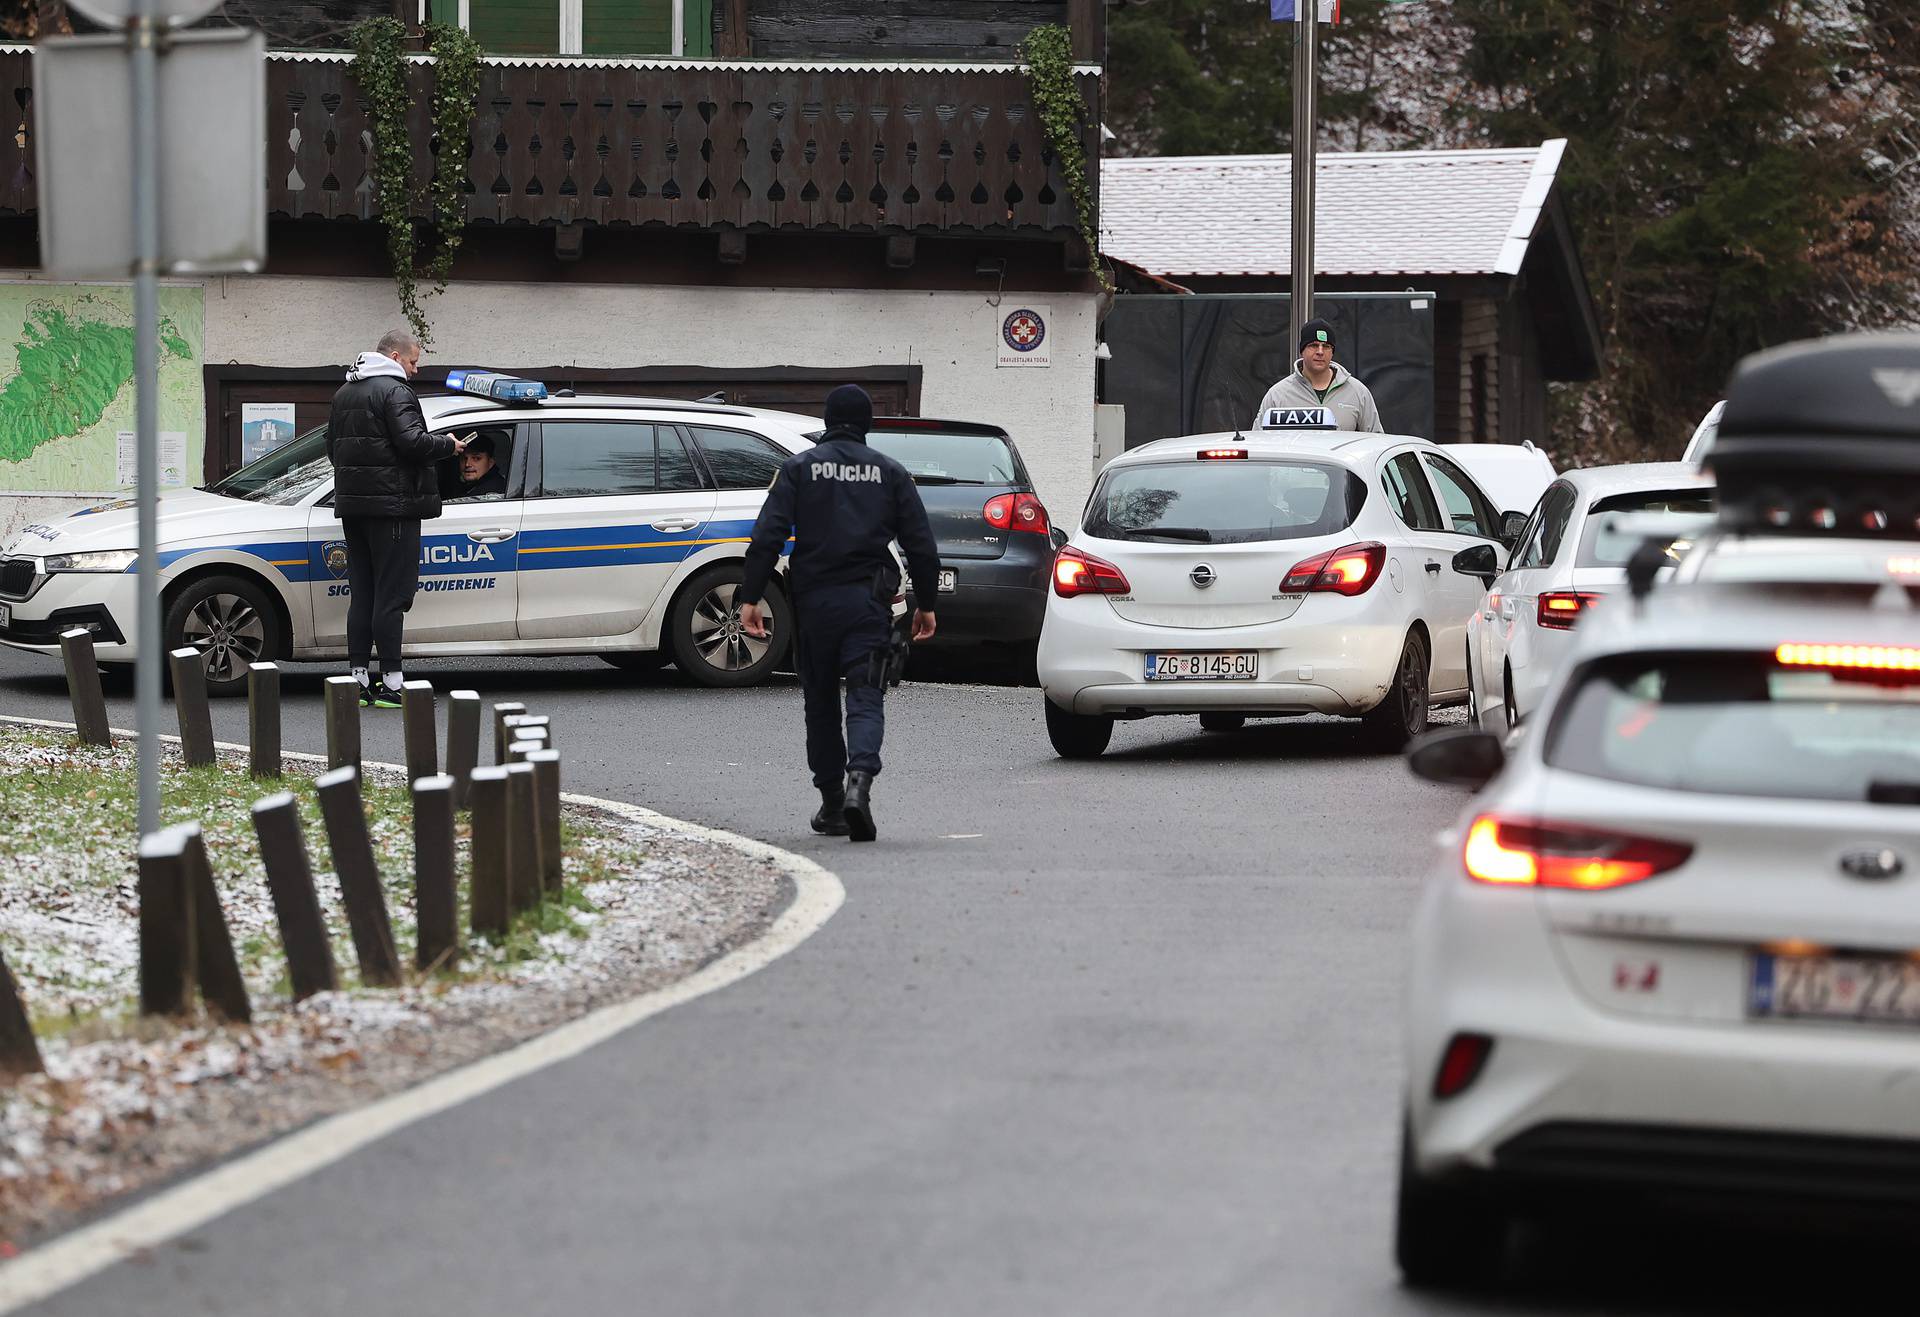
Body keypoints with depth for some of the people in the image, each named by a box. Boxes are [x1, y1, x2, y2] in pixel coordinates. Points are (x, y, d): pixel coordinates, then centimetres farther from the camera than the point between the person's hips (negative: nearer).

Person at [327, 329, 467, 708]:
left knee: (362, 593, 11)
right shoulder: (394, 390, -11)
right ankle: (391, 682, -9)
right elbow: (411, 441, -21)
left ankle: (358, 678, 10)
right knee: (391, 595, -8)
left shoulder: (345, 392, 19)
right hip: (391, 505, -9)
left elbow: (332, 448, 25)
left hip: (352, 505, 9)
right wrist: (448, 445, -6)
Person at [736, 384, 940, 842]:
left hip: (814, 599, 0)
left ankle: (831, 804, 17)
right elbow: (920, 544, 6)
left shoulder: (800, 468, 3)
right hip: (868, 600, 0)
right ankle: (859, 781, -29)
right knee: (865, 697, -4)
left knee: (821, 701, 13)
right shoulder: (890, 472, 7)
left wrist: (750, 597, -5)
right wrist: (925, 604, 15)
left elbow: (767, 537, -5)